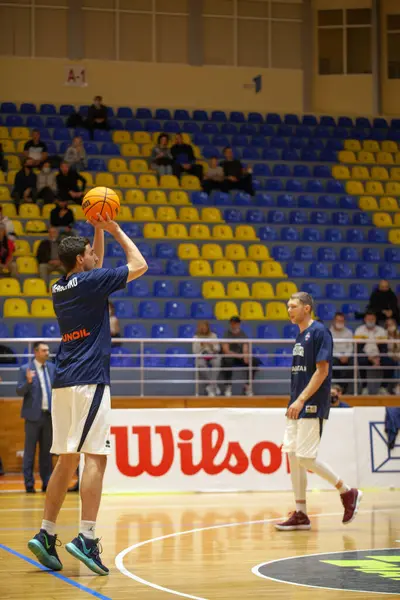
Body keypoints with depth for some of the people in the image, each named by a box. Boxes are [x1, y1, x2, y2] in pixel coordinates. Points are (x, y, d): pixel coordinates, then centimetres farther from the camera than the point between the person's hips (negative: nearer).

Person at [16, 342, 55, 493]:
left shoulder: (52, 367, 8)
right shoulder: (25, 369, -6)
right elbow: (19, 391, -8)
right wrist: (28, 381, -25)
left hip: (49, 414, 4)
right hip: (33, 415, -4)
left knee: (46, 450, 9)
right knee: (30, 450, 2)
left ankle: (47, 482, 14)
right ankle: (29, 484, 6)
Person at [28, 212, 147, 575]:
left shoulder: (61, 288, 15)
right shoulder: (90, 282, -7)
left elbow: (95, 267, 35)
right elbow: (139, 265, 1)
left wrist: (99, 231, 28)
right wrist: (116, 231, 11)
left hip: (64, 382, 8)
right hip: (89, 380, -8)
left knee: (67, 460, 11)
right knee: (95, 457, -10)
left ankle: (46, 535, 8)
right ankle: (86, 538, -18)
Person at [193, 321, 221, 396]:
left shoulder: (213, 335, 7)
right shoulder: (196, 337, 5)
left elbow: (218, 349, 3)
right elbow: (195, 351, -1)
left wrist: (211, 345, -14)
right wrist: (200, 344, -14)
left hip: (213, 357, 1)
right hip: (201, 357, 0)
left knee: (216, 363, -35)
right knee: (201, 365, -36)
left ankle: (210, 386, -36)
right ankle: (214, 386, -30)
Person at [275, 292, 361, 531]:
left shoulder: (319, 331, -11)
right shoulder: (300, 335, 15)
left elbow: (322, 370, -18)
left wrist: (301, 399, -22)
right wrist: (295, 401, 16)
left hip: (311, 406, -9)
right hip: (298, 406, 9)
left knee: (305, 457, -11)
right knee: (293, 455, 5)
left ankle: (348, 492, 5)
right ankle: (301, 514, 9)